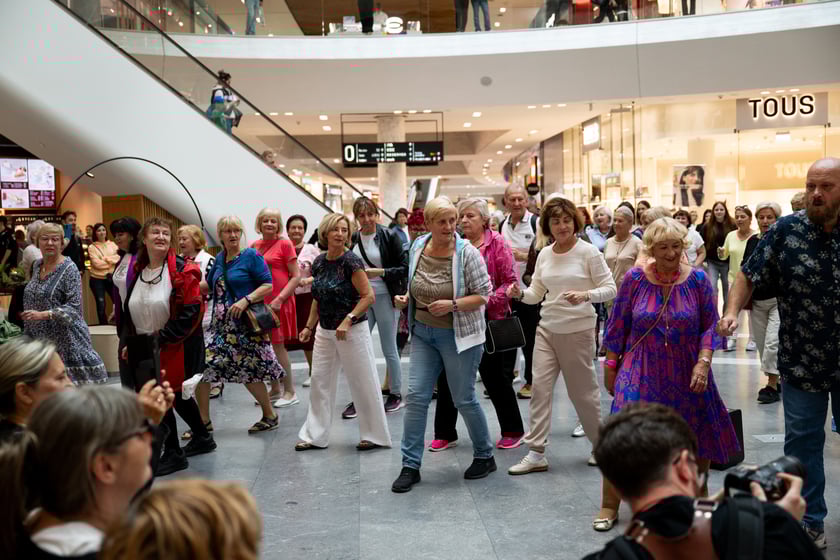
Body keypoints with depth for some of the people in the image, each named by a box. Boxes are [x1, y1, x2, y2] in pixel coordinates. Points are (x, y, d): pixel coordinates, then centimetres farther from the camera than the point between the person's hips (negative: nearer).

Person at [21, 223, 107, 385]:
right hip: (38, 338, 7)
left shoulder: (69, 269, -11)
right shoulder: (37, 265, 10)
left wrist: (43, 315, -26)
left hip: (64, 339, -7)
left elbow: (74, 307, -18)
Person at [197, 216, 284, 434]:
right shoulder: (219, 258, 12)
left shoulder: (251, 256, -7)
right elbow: (209, 286, 23)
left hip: (245, 325, -6)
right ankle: (203, 421, 11)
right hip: (220, 324, 6)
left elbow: (267, 285, -11)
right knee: (200, 366, -2)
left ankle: (270, 416, 24)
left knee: (250, 374, 2)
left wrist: (246, 300, -22)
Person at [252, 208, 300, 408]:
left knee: (277, 346, -3)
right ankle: (275, 390, 22)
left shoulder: (284, 244, -6)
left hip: (278, 303, -5)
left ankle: (290, 392, 7)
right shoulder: (254, 246, 9)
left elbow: (296, 276, -9)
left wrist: (279, 298, -16)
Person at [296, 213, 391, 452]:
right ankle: (316, 436, 21)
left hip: (352, 331, -7)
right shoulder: (319, 262, 5)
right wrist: (309, 326, 13)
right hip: (325, 331, 7)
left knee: (363, 383, 2)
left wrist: (347, 320, -23)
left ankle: (376, 436, 16)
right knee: (320, 382, 10)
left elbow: (368, 296, -16)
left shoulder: (351, 261, -14)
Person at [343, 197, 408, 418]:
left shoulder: (389, 237, -7)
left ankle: (396, 394, 20)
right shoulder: (351, 239, 4)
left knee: (389, 349, 6)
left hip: (384, 298, -4)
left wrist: (379, 272, -19)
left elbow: (405, 268, -10)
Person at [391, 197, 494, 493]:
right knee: (416, 395, 0)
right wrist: (406, 298, -3)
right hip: (423, 332, 5)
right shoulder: (417, 247, 0)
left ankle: (485, 456, 27)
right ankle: (410, 465, 9)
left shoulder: (467, 252, -15)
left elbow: (483, 294, -12)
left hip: (458, 335, -4)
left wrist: (453, 305, -25)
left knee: (464, 399, 5)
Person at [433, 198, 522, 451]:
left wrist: (487, 301, -20)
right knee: (446, 378, 5)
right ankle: (445, 433, 21)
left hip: (491, 321, -4)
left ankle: (513, 431, 27)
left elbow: (511, 282, -9)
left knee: (496, 378, 7)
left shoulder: (496, 243, -5)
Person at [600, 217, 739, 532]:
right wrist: (610, 365, 4)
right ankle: (609, 506, 6)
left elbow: (711, 326, -1)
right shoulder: (634, 279, -5)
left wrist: (703, 362, -13)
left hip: (687, 376, 2)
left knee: (699, 437, 10)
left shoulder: (697, 279, -3)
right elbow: (618, 325, 2)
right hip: (641, 373, -1)